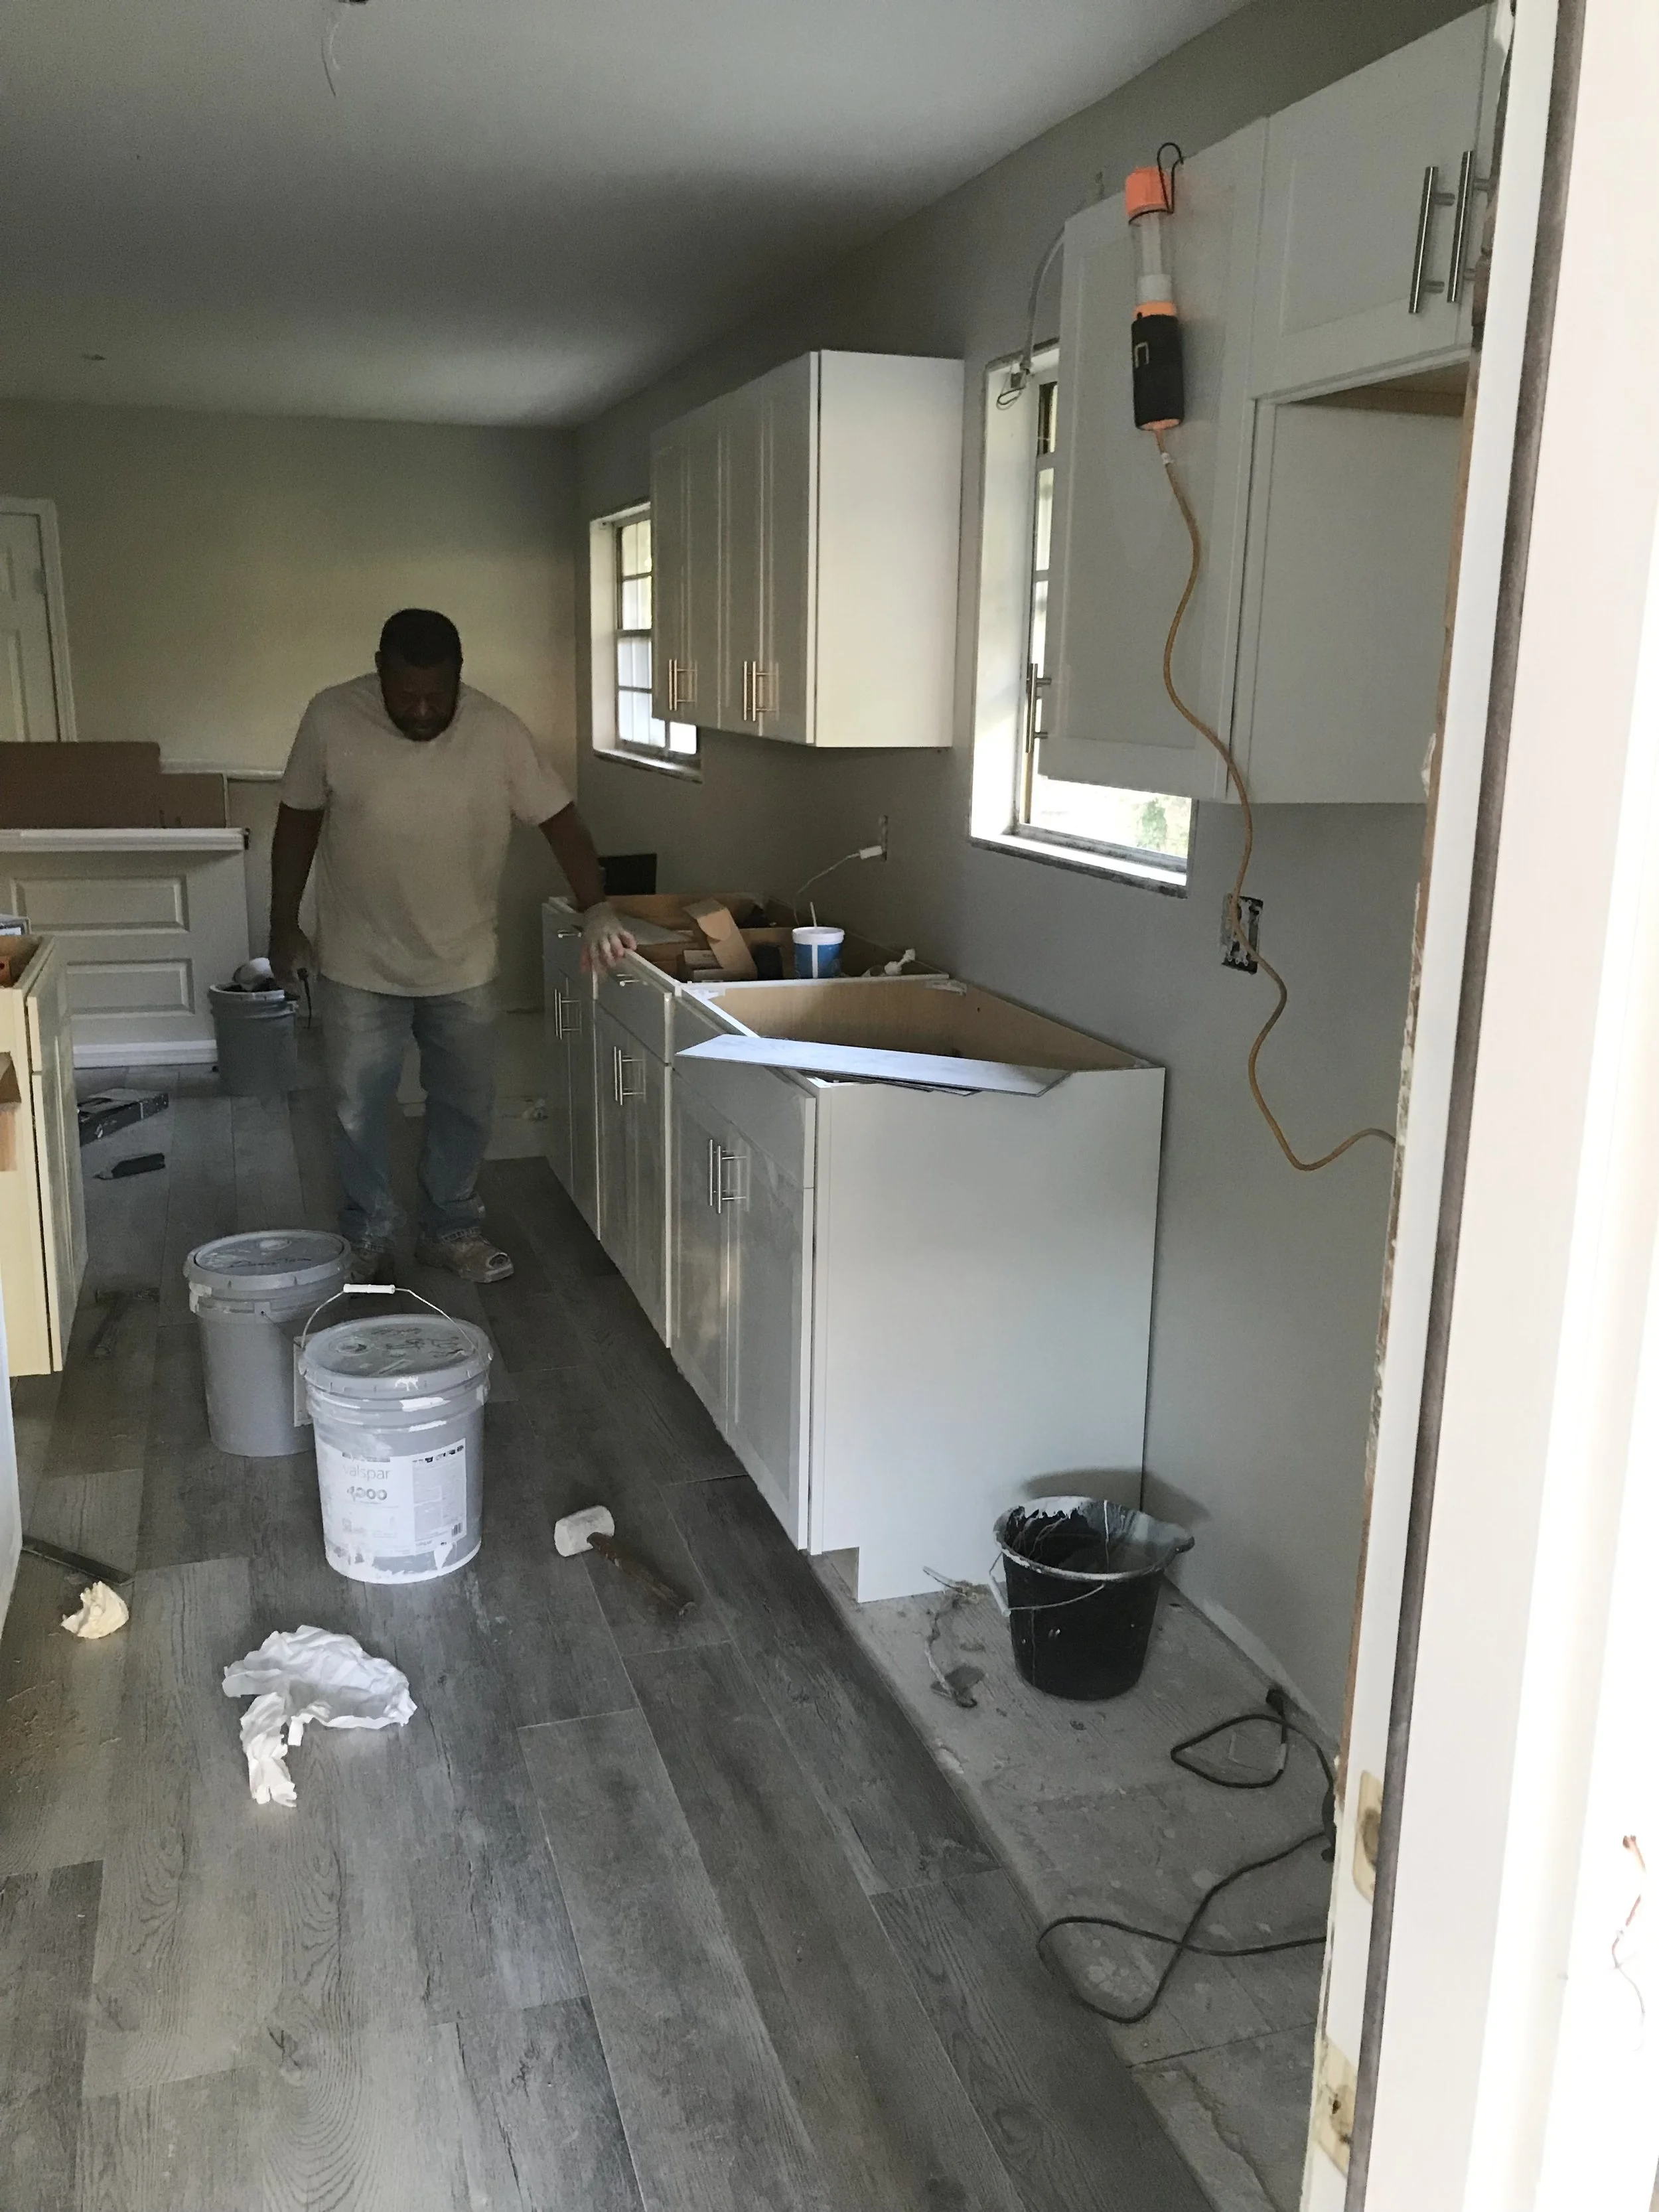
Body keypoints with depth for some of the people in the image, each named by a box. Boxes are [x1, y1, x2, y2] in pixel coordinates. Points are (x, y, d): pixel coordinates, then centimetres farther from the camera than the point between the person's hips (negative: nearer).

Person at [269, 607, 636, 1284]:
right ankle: (366, 1239, 28)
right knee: (358, 1112, 9)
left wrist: (595, 908, -27)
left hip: (463, 967, 1)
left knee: (465, 1107, 12)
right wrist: (283, 927, 0)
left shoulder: (498, 732, -14)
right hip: (359, 967, -1)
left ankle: (451, 1229, 32)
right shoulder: (331, 719, -14)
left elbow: (559, 820, -11)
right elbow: (298, 821, -2)